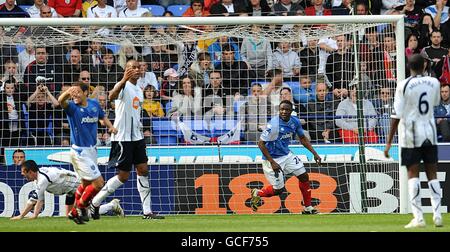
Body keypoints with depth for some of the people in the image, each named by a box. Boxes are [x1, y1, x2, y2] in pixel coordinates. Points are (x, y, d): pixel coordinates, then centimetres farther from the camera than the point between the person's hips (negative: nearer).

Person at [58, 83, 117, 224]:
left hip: (92, 150, 7)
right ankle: (80, 207, 11)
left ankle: (75, 212, 37)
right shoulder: (72, 107, -15)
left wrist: (110, 126, -1)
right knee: (98, 183, -9)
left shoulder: (94, 104, 2)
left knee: (86, 183, 21)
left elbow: (103, 117, 19)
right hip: (80, 152, -7)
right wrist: (68, 92, -59)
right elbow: (61, 101, -37)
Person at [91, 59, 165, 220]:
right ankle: (94, 203, 7)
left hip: (136, 137, 8)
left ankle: (147, 211, 5)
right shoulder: (123, 86, -12)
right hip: (122, 138, -8)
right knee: (123, 176, -5)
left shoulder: (139, 91, 16)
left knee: (143, 170, 3)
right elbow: (112, 96, -37)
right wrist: (124, 80, -54)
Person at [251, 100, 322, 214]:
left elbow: (302, 138, 12)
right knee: (278, 189, -2)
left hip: (286, 155, 7)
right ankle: (257, 193, 27)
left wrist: (314, 153, 5)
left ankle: (307, 208, 19)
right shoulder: (273, 124, -26)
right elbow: (261, 144, -23)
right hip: (273, 158, -7)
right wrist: (272, 162, -26)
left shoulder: (295, 122, -5)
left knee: (304, 176, 5)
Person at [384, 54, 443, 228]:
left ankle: (418, 218, -10)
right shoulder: (434, 83, 1)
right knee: (432, 175, 10)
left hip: (411, 136, -3)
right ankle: (437, 215, 2)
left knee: (413, 175, -1)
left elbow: (396, 115, -10)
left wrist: (389, 142, -6)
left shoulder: (404, 85, -9)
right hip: (430, 134, 3)